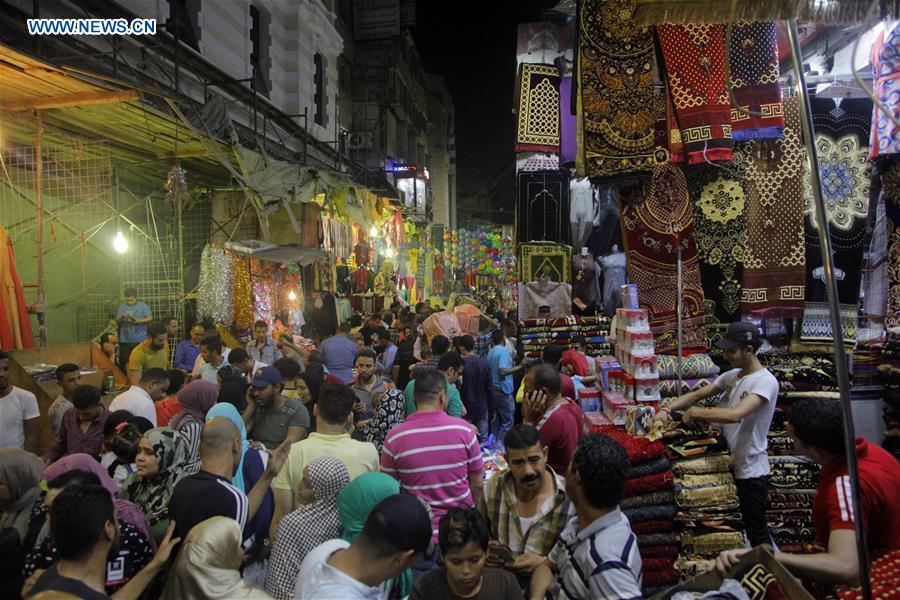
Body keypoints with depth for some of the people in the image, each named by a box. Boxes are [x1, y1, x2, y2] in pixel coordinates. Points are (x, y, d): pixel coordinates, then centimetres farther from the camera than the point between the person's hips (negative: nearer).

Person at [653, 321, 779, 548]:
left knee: (757, 532, 8)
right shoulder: (731, 376, 5)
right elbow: (697, 394, 10)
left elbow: (735, 414, -36)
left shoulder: (766, 381, -22)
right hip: (729, 463, 8)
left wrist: (695, 413, -23)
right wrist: (667, 409, -6)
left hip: (750, 470, -8)